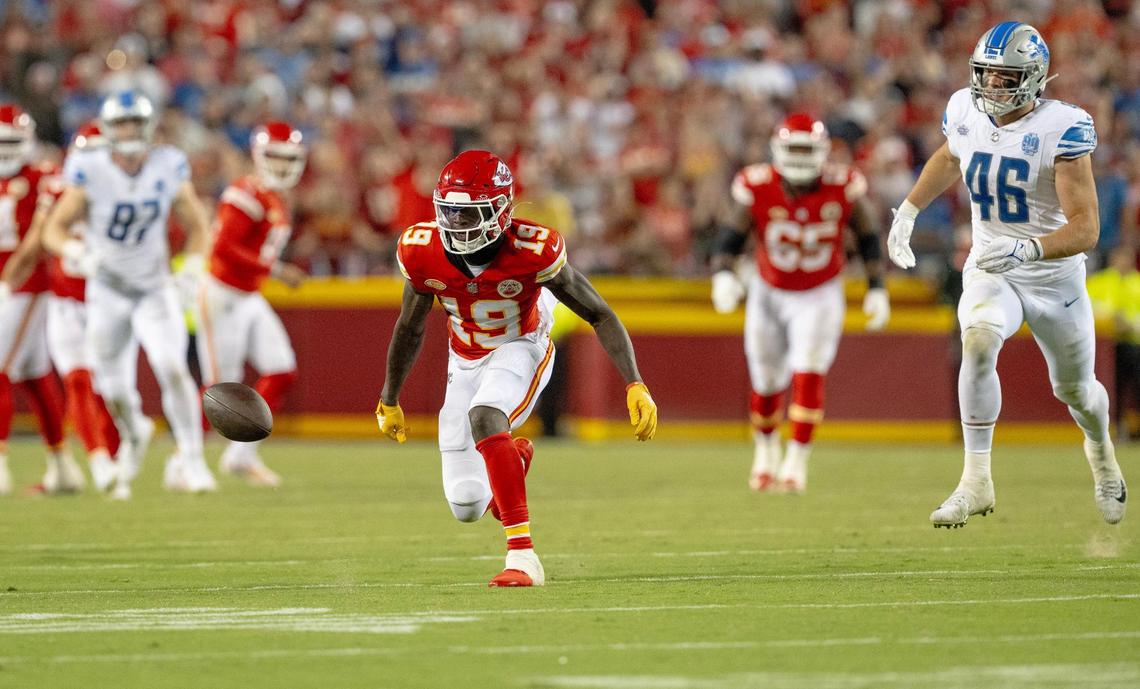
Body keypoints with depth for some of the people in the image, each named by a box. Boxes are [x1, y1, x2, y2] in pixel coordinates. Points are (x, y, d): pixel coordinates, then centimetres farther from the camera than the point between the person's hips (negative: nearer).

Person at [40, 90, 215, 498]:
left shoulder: (168, 170, -9)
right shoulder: (90, 172, -14)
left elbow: (196, 226, 5)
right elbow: (54, 229, -11)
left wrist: (193, 266, -12)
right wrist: (75, 251, -32)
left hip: (156, 291, 0)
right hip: (107, 293, 0)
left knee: (172, 369, -22)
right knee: (114, 389, 8)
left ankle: (190, 461, -15)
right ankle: (134, 435, 43)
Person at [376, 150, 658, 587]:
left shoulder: (531, 252, -29)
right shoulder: (423, 253, -19)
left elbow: (599, 315, -18)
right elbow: (410, 329, 0)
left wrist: (635, 386, -28)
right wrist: (389, 401, 12)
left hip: (520, 348, -4)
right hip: (465, 359, 4)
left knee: (484, 417, -37)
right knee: (467, 506, 0)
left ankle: (523, 555, -35)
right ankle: (514, 457, 38)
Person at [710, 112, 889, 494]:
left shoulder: (842, 188, -18)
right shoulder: (758, 189, -20)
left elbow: (868, 238, -3)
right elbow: (731, 237, -10)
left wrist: (877, 288, -6)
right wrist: (723, 274, -28)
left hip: (820, 296, -1)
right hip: (769, 294, 1)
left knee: (808, 373, -19)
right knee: (766, 384, 9)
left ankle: (797, 461, -13)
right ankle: (766, 449, 37)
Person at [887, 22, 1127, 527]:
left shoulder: (1061, 130, -23)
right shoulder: (966, 113, -9)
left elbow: (1086, 229, -27)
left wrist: (1027, 249, -43)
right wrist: (908, 211, 11)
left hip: (1056, 276, -2)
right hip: (989, 271, 2)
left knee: (1074, 390, 16)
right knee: (978, 341, -30)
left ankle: (1100, 450, 54)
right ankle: (976, 481, -27)